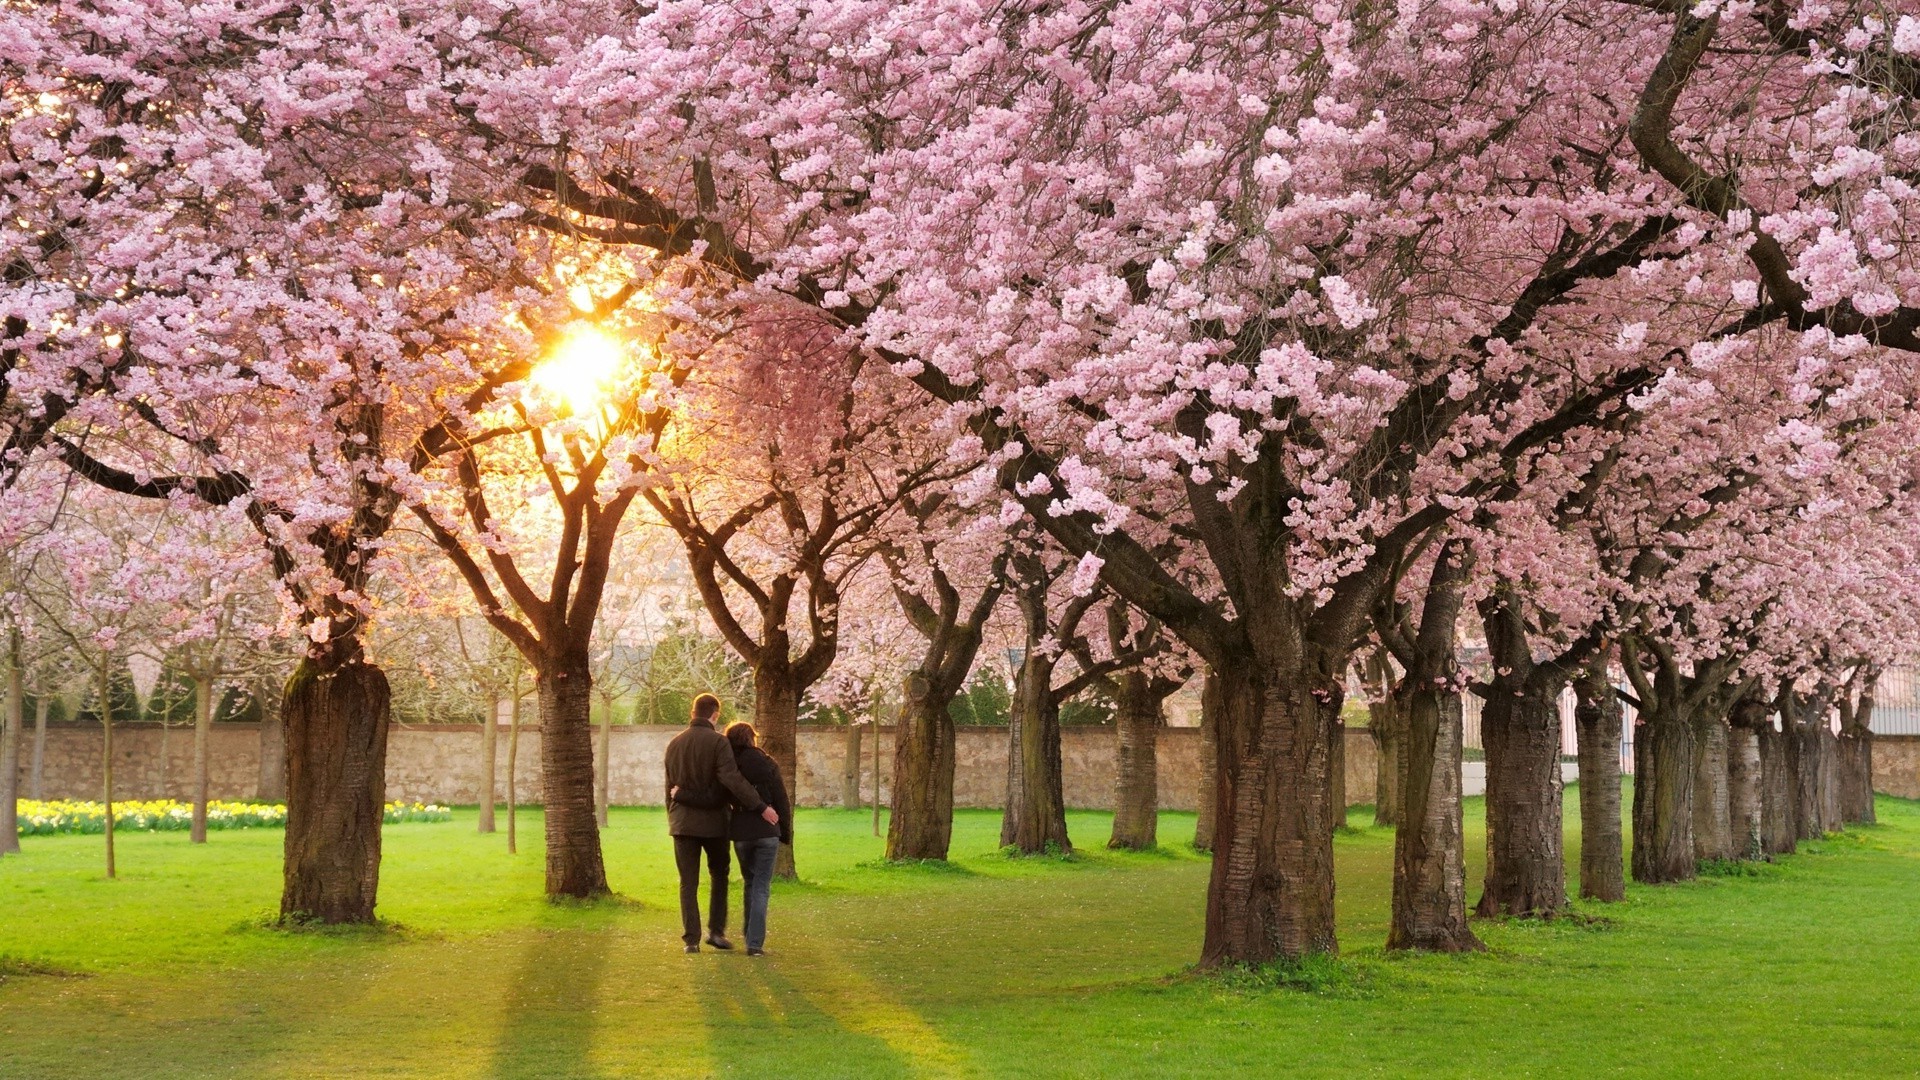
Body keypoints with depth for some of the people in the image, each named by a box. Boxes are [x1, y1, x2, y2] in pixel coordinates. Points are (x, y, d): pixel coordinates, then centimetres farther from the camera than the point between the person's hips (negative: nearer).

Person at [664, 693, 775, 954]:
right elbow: (732, 779, -22)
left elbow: (669, 786, 14)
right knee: (719, 876, 15)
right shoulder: (718, 742, -12)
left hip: (682, 822, 4)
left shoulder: (674, 744, 7)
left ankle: (691, 939, 1)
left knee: (688, 883, 6)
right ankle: (716, 931, 9)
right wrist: (760, 807, -22)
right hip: (712, 820, -3)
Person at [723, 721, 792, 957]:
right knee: (761, 887, 1)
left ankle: (751, 936, 21)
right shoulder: (767, 765, -5)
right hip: (767, 832, -2)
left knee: (750, 883, 20)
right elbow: (782, 802, -2)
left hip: (741, 833, 2)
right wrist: (786, 833, 6)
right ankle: (755, 943, -6)